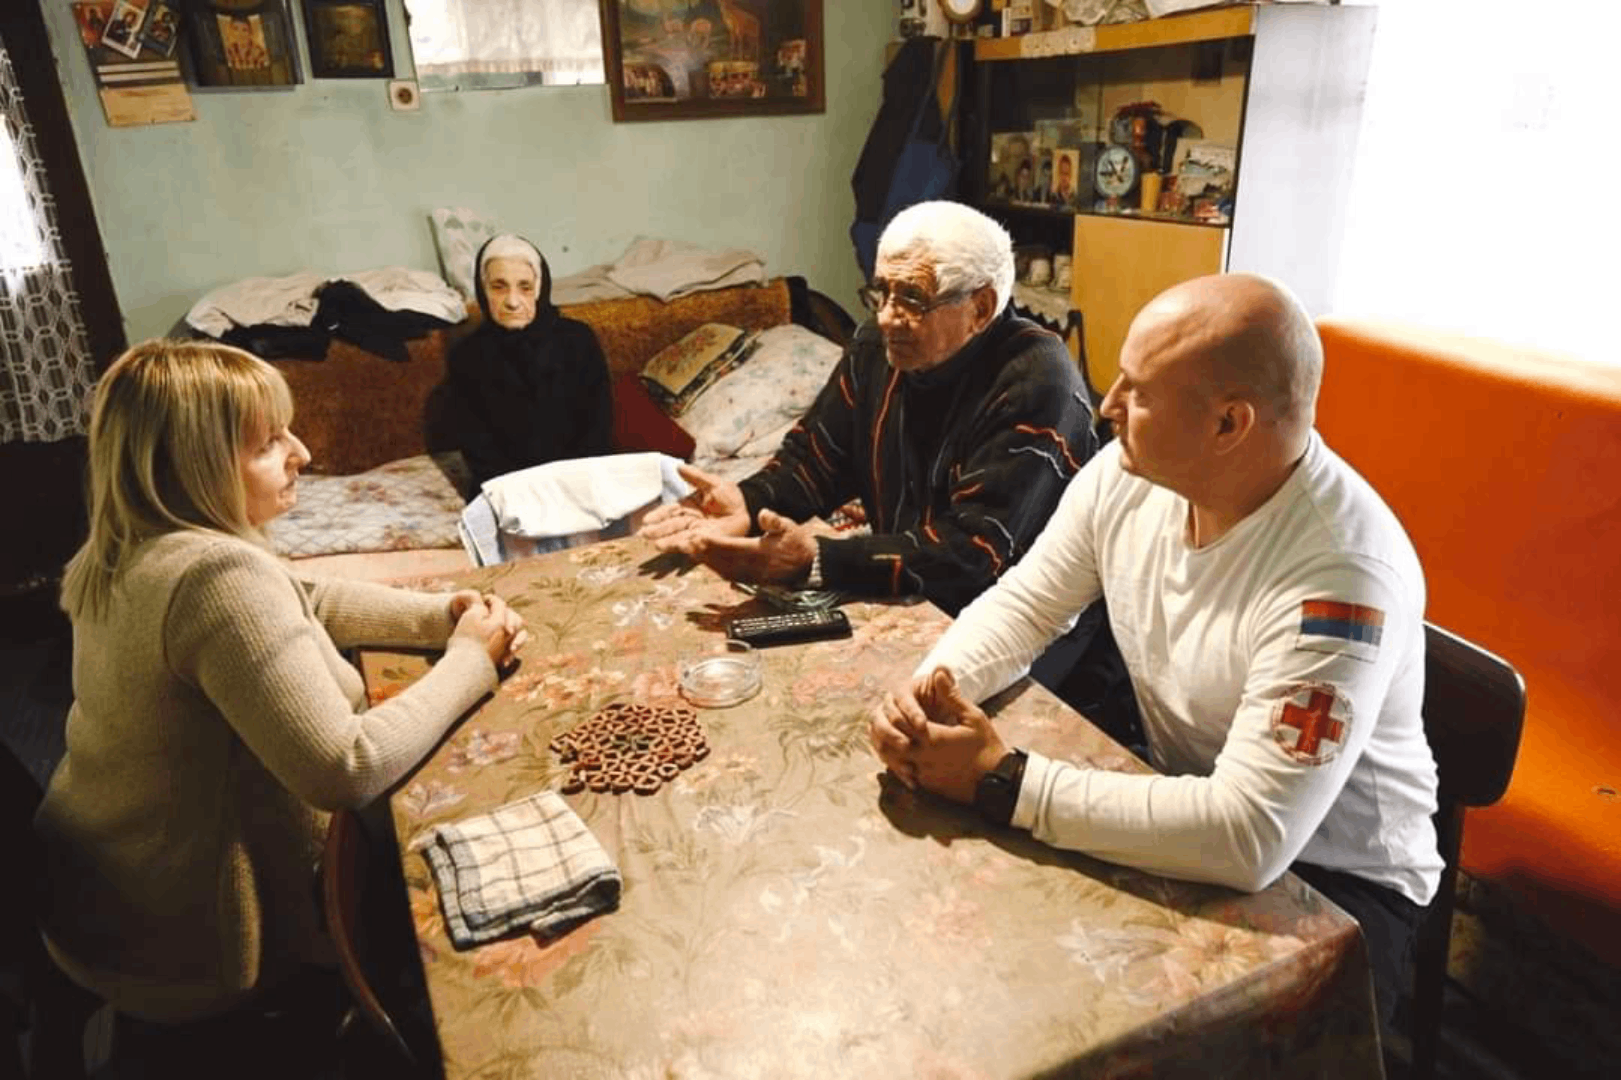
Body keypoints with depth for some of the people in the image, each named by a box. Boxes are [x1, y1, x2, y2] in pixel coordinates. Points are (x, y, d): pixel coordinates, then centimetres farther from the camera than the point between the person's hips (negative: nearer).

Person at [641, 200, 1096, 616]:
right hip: (899, 598, 7)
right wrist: (748, 504, -17)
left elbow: (975, 551, -30)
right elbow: (815, 453, 5)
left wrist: (816, 561, -38)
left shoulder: (1036, 385, -24)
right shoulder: (880, 345, -3)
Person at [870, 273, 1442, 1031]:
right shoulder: (1128, 474, -11)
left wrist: (1001, 782, -32)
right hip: (1182, 808, 6)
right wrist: (929, 690, -21)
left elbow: (1248, 839, -36)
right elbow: (1020, 605, 1)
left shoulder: (1342, 572, -32)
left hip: (1333, 878, -5)